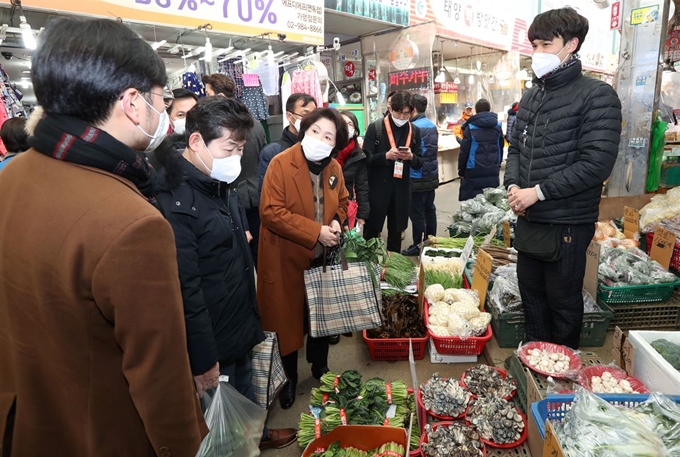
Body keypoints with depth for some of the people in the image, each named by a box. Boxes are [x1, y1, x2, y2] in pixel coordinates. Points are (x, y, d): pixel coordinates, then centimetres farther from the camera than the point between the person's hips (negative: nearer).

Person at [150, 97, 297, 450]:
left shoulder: (220, 183, 3)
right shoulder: (174, 199, -27)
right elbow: (184, 289, -26)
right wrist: (203, 360, -21)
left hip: (238, 323, 9)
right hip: (211, 339, -9)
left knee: (244, 387, 28)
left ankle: (256, 434, 51)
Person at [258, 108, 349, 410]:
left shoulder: (334, 168, 2)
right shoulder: (280, 164, -17)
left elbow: (342, 202, 16)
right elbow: (271, 212, -24)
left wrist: (337, 222, -7)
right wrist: (316, 232, -26)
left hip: (322, 258, 5)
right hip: (286, 259, -5)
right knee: (287, 318, 8)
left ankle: (320, 366, 41)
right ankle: (289, 378, 30)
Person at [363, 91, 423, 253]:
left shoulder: (415, 131, 6)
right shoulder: (375, 127, -6)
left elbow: (419, 163, 7)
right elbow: (366, 159, -9)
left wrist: (411, 157, -15)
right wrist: (386, 156, -24)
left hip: (401, 189, 3)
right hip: (377, 188, -3)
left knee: (396, 232, 14)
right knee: (371, 231, 4)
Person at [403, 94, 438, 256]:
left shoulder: (414, 127, -18)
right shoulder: (433, 126, 9)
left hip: (417, 178, -9)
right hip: (432, 176, 9)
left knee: (417, 213, 0)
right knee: (430, 210, 15)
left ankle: (418, 246, 7)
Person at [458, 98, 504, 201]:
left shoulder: (470, 127, -8)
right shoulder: (498, 126, 6)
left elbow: (464, 151, -8)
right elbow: (501, 148, 14)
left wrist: (461, 171, 1)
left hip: (474, 172, -4)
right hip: (493, 171, 5)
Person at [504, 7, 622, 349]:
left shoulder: (597, 96, -11)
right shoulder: (532, 96, 10)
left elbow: (597, 163, -19)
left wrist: (539, 191, -19)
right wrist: (513, 185, -5)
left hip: (567, 223, -6)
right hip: (528, 218, 7)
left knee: (563, 302, 9)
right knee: (531, 295, 19)